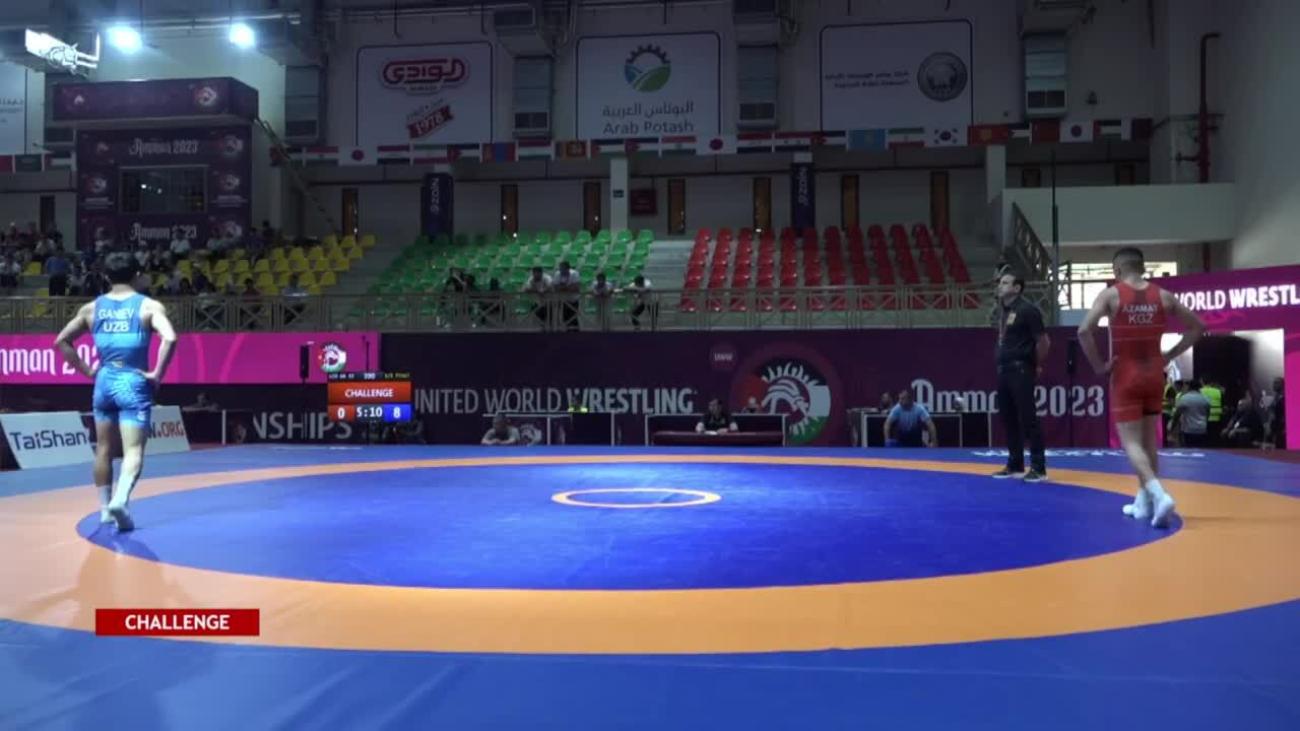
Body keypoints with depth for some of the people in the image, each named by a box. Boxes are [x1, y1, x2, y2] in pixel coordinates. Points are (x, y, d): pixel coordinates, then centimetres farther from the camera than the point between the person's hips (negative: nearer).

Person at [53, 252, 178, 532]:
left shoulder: (92, 308, 7)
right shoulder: (149, 306, -5)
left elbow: (61, 341, 10)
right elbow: (170, 338, -20)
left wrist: (86, 370, 14)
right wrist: (157, 374, -12)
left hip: (104, 381, 4)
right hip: (134, 383, -4)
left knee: (104, 449, 18)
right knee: (133, 450, -6)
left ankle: (105, 508, 25)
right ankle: (120, 501, -28)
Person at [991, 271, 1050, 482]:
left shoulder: (1027, 310, -11)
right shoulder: (1003, 312, 15)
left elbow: (1043, 341, -13)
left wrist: (1037, 366, -6)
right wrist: (1001, 365, 15)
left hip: (1021, 371, -9)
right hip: (1004, 371, 9)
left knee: (1028, 420, -7)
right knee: (1009, 420, 12)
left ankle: (1038, 468, -2)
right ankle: (1015, 464, 21)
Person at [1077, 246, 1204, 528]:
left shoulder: (1111, 294, -8)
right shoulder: (1163, 296, 5)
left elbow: (1084, 331, -21)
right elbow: (1198, 327, 12)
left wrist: (1098, 365, -10)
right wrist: (1170, 356, 13)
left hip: (1125, 378, -4)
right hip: (1154, 376, 4)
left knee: (1131, 443, -3)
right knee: (1149, 440, 16)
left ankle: (1159, 495, -24)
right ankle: (1143, 503, 23)